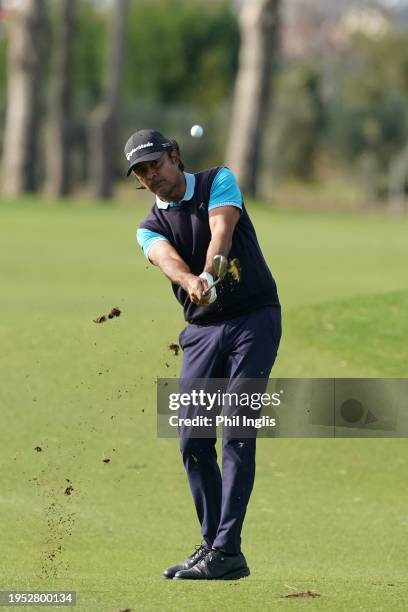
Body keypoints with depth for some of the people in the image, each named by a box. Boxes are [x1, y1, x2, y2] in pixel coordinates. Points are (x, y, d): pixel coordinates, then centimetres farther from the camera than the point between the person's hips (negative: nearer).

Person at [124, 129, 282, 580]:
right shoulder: (150, 228, 8)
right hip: (202, 329, 5)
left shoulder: (218, 181, 2)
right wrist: (191, 283, -40)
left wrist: (207, 274, -39)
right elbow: (168, 259, -16)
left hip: (254, 318, -5)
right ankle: (212, 543, 12)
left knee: (237, 436, -13)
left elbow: (221, 230, -18)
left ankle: (226, 552, -17)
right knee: (192, 440, 0)